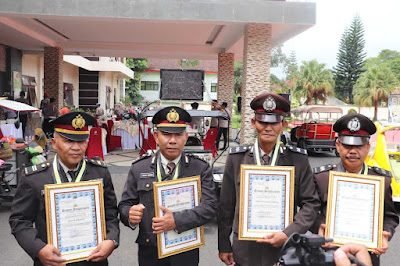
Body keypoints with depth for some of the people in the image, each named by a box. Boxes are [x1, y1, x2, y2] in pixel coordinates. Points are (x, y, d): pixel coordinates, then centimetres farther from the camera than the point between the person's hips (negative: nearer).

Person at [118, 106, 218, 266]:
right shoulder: (138, 169, 1)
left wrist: (177, 221, -25)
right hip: (149, 253, 1)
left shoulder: (201, 169, -2)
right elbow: (125, 205, 4)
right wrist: (130, 215, -20)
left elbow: (210, 206, -12)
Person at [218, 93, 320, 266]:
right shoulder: (236, 158, -2)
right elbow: (226, 205, 2)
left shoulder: (299, 160, -3)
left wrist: (288, 234, -14)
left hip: (284, 251, 0)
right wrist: (224, 245, 3)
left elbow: (311, 203, -3)